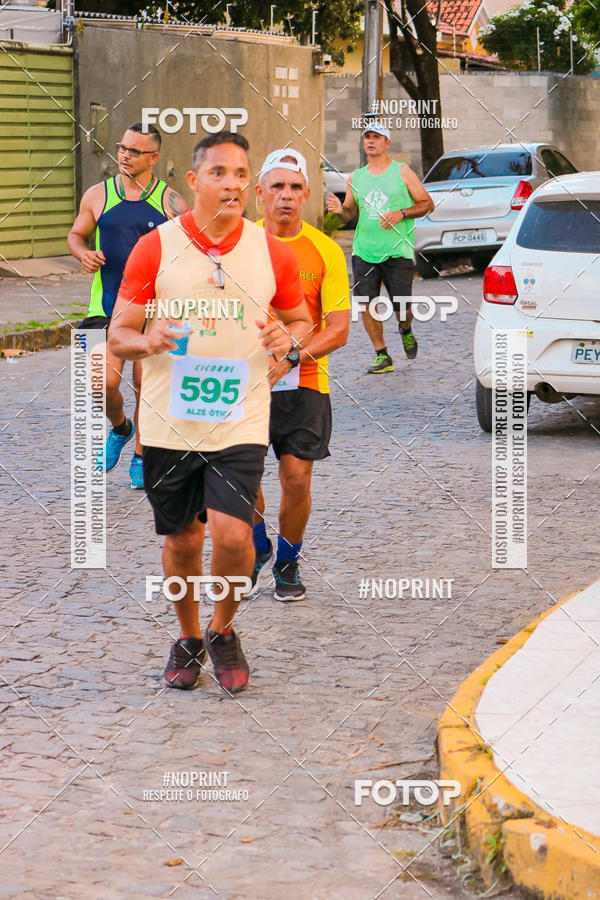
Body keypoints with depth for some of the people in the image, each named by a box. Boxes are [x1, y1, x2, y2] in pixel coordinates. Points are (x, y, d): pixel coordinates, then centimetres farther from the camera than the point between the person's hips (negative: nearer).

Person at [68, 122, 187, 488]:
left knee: (147, 385, 1)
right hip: (107, 307, 0)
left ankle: (141, 457, 21)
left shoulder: (171, 202, 0)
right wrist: (84, 253, -4)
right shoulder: (98, 195, 3)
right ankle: (120, 428, 20)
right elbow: (76, 234, 17)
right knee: (105, 381, -13)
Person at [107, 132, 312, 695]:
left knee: (232, 534, -15)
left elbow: (301, 319, 16)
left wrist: (289, 337, -8)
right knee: (181, 542, 9)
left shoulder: (271, 252, 2)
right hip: (169, 423, 0)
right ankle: (188, 638, 35)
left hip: (240, 422, 0)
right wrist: (148, 340, -23)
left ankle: (223, 632, 13)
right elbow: (117, 336, 0)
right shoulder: (155, 248, -3)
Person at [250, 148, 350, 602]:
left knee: (297, 478, -4)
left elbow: (339, 329, -7)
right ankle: (258, 548, 21)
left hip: (304, 383, -1)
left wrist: (290, 359, -21)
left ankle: (288, 561, 22)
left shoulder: (325, 251, -2)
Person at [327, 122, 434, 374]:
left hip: (397, 252, -3)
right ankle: (382, 356, 8)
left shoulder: (402, 172, 2)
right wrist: (339, 210, -7)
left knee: (402, 308, -4)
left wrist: (401, 214, -12)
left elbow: (427, 204, 3)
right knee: (365, 304, -6)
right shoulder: (356, 177, 12)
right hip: (364, 251, 3)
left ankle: (406, 331, 31)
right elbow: (350, 213, 17)